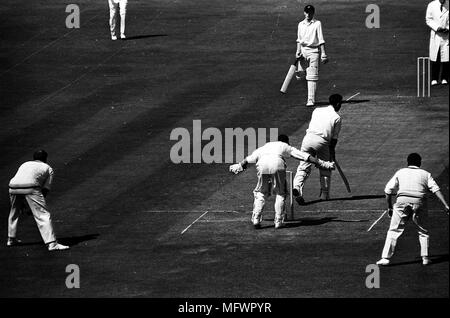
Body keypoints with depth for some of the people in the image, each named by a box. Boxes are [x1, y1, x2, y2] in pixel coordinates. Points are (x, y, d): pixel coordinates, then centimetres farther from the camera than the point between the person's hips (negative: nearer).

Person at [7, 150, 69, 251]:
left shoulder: (24, 164, 36)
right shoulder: (48, 168, 23)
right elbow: (46, 189, 16)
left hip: (13, 188, 5)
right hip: (30, 188, -5)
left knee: (14, 212, 29)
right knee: (43, 215, -5)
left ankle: (11, 239, 40)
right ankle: (51, 244, -15)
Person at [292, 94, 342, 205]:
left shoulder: (317, 110, 20)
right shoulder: (337, 117, 10)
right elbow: (334, 138, 8)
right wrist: (332, 153, 19)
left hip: (308, 137, 2)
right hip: (322, 141, -2)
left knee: (303, 167, 1)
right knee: (325, 169, 16)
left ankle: (297, 187, -23)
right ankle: (324, 194, 19)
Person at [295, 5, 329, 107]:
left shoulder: (317, 23, -1)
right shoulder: (301, 24, 13)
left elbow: (321, 40, -5)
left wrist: (323, 53, -12)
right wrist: (298, 51, 4)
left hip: (314, 51, -5)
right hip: (303, 51, 5)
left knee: (312, 76, -11)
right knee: (299, 74, 1)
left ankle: (311, 99, -11)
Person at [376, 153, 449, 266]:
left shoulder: (400, 173, 17)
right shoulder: (425, 174, 16)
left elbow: (388, 190, 11)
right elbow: (436, 189, 2)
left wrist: (389, 207, 20)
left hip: (402, 201, 0)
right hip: (419, 203, 0)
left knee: (394, 231, 6)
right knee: (423, 232, 18)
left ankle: (386, 257, -2)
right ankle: (425, 258, 11)